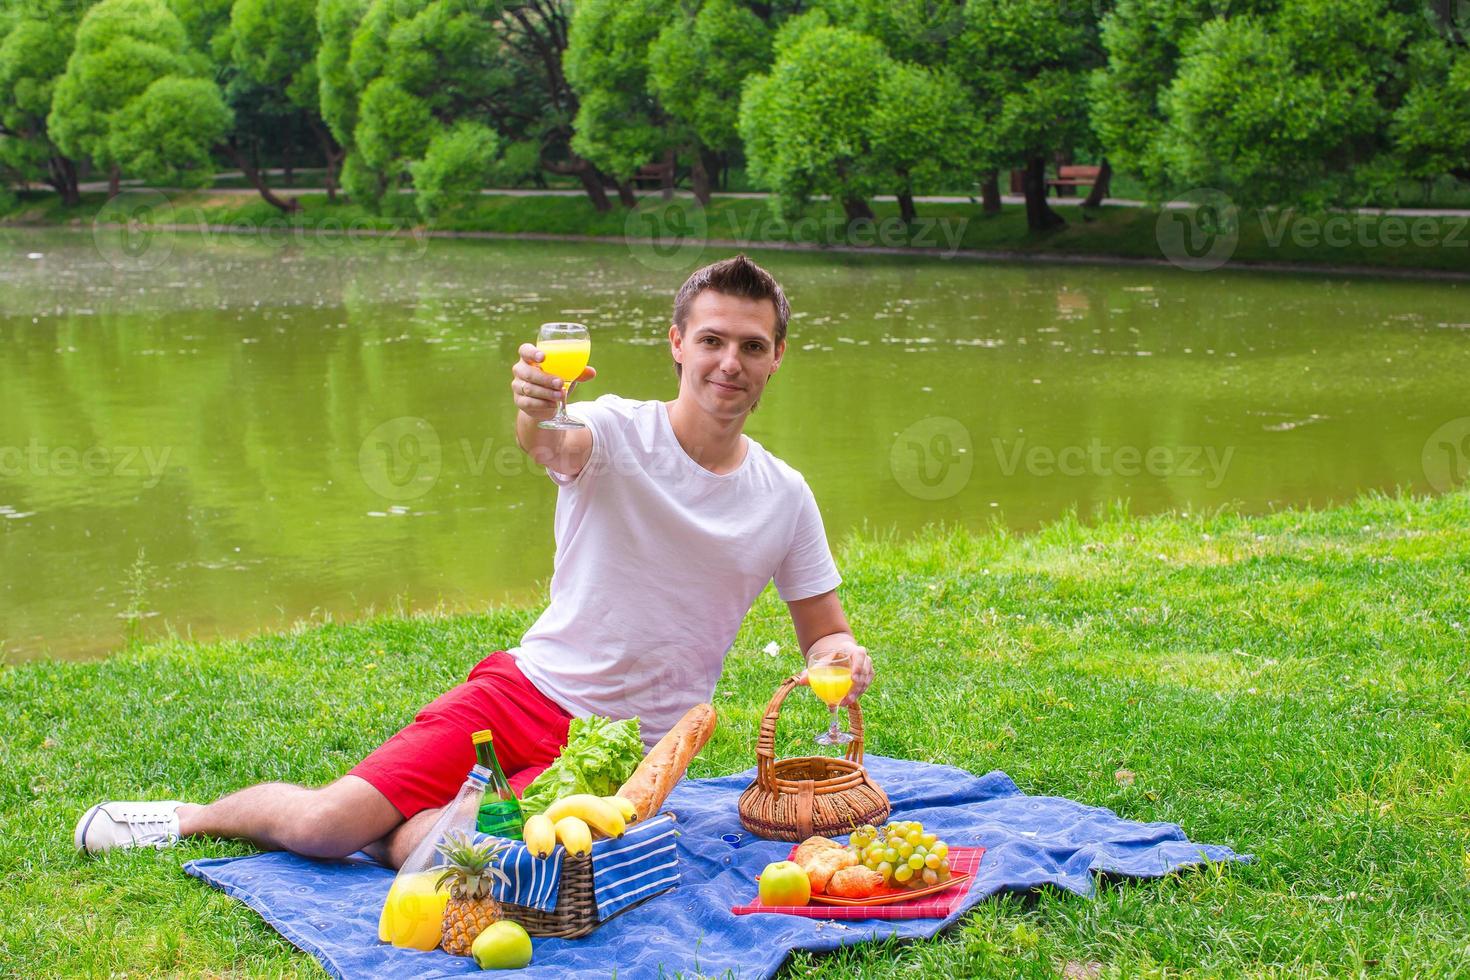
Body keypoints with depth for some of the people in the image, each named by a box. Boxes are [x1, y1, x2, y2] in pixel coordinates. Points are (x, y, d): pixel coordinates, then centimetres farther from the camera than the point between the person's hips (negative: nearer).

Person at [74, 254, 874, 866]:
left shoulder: (785, 498, 1)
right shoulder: (618, 431, -9)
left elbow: (825, 631, 10)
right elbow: (555, 447, -33)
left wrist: (843, 656, -15)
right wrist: (536, 413, -58)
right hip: (528, 687, -1)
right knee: (322, 824, -14)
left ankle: (381, 826, 9)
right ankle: (194, 816, 19)